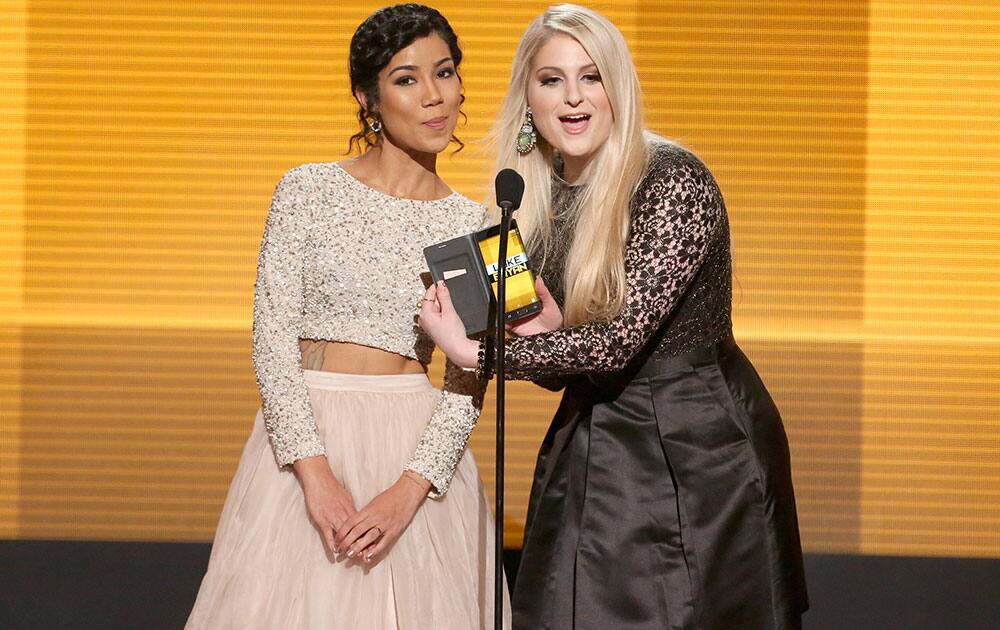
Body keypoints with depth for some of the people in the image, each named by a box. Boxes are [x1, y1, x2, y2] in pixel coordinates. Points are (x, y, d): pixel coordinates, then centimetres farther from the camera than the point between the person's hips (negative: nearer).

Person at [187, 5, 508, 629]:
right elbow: (273, 338, -5)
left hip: (419, 452, 1)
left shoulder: (472, 224, 5)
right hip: (306, 439, -1)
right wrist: (316, 474, -14)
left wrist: (409, 490, -13)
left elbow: (468, 383, 1)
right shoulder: (307, 191, 0)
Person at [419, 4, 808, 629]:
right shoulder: (538, 200, 5)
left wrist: (474, 350, -18)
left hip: (698, 450, -6)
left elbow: (622, 338, -24)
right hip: (592, 452, 6)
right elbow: (565, 356, 11)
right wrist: (547, 335, -13)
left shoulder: (675, 182, -16)